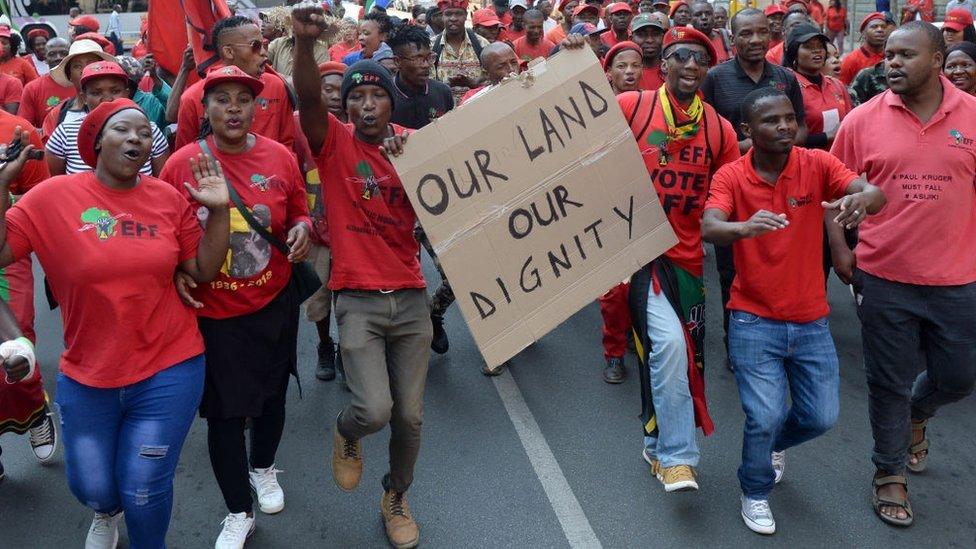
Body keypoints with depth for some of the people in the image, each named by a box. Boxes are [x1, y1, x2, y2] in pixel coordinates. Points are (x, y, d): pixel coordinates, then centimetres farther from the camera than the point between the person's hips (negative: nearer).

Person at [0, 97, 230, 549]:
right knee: (92, 488, 15)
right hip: (86, 377, 1)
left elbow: (203, 270, 2)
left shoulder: (170, 198, -3)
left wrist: (218, 211, -9)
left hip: (168, 371, 0)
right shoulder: (52, 196, -8)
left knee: (143, 490, 5)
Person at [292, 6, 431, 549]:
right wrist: (305, 40, -40)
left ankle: (396, 498, 37)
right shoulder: (334, 142, -3)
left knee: (410, 414, 10)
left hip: (411, 297, 3)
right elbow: (307, 100, -24)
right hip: (358, 299, -3)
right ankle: (346, 434, 25)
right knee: (374, 410, -15)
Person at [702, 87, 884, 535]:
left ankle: (774, 442, 44)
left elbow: (874, 192, -20)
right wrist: (745, 226, -48)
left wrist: (862, 199, -45)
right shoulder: (730, 177, -9)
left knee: (821, 417, 8)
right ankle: (755, 491, 24)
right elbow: (708, 228, -26)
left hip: (811, 320, 3)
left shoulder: (817, 164, -6)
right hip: (754, 322, -2)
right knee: (765, 417, -6)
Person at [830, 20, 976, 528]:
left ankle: (916, 416, 50)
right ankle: (890, 473, 31)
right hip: (883, 279, -1)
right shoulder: (863, 119, -4)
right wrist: (839, 253, -1)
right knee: (889, 384, 10)